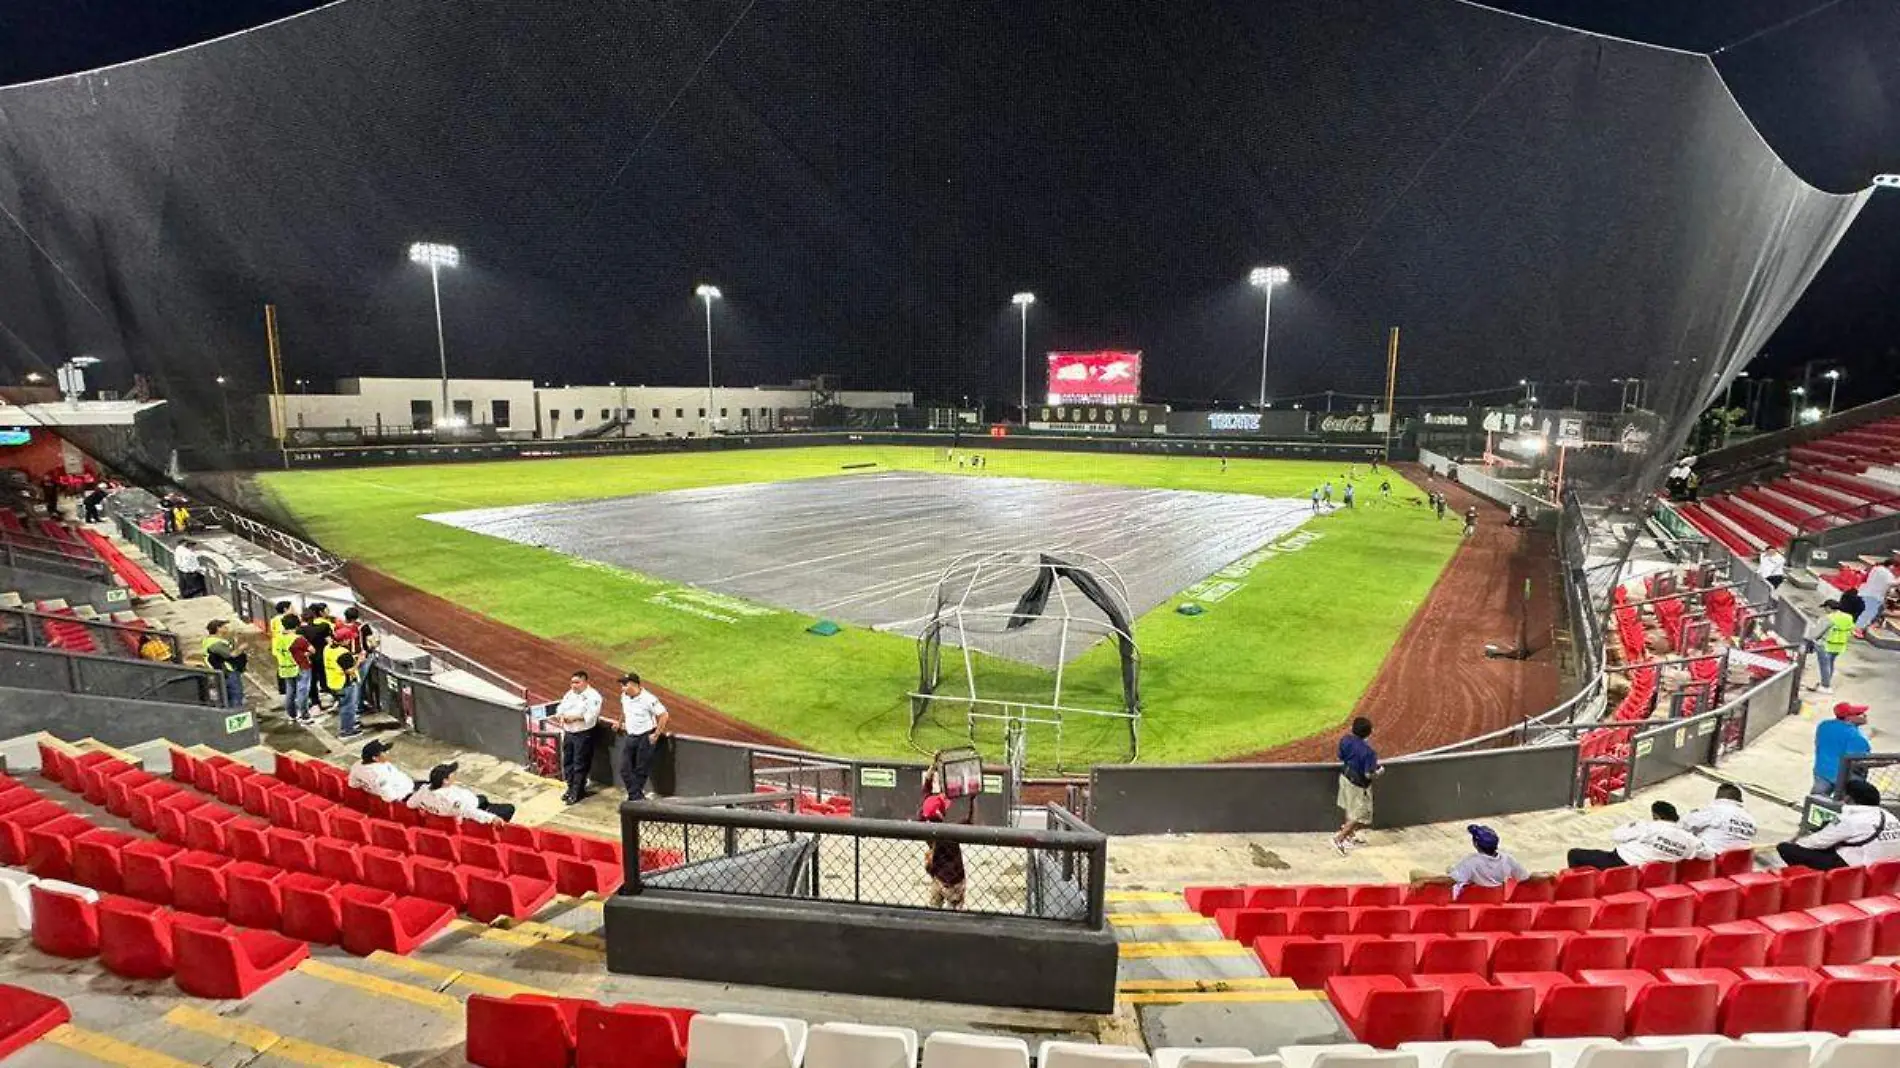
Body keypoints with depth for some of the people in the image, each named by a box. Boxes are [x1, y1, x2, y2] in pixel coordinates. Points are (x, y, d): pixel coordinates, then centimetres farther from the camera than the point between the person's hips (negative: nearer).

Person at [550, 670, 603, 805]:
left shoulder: (592, 695, -12)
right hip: (568, 733, 8)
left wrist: (575, 717, -24)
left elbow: (591, 715, -21)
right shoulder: (569, 694, 12)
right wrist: (561, 715, -10)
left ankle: (577, 792, 8)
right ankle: (571, 788, 29)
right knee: (568, 762, 14)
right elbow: (561, 708, 11)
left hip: (583, 734, -7)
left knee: (580, 764, -1)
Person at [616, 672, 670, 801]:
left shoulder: (648, 699, -21)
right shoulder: (624, 697, 0)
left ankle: (634, 796, 17)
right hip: (630, 737, 7)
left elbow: (664, 715, -18)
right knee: (624, 768, 2)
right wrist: (621, 723, 23)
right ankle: (637, 797, 5)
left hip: (645, 738, -7)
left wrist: (656, 734, -16)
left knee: (641, 770, 3)